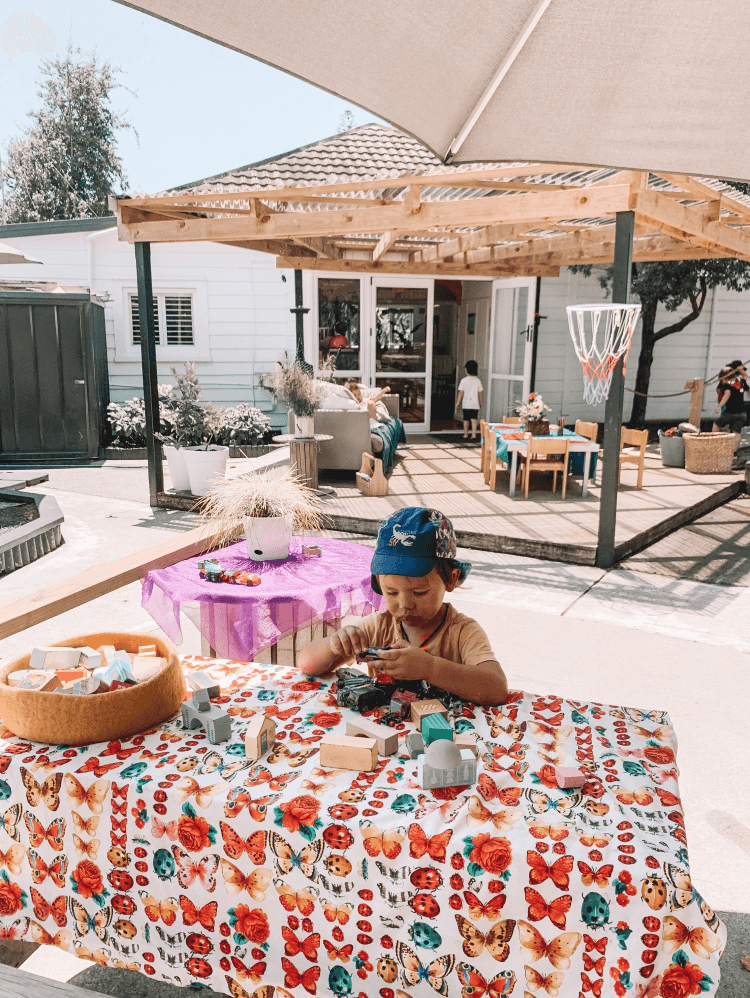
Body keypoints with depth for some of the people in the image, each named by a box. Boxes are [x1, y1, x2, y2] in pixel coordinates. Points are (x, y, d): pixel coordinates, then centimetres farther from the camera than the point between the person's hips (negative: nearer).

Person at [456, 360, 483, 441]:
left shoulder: (464, 380, -6)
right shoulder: (478, 381, 1)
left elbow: (461, 392, -6)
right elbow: (479, 393, 5)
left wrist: (458, 402, 2)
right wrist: (480, 403, 15)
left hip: (466, 404, -1)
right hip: (475, 404, 1)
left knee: (466, 419, 9)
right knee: (474, 419, -1)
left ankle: (466, 434, 17)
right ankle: (474, 434, -10)